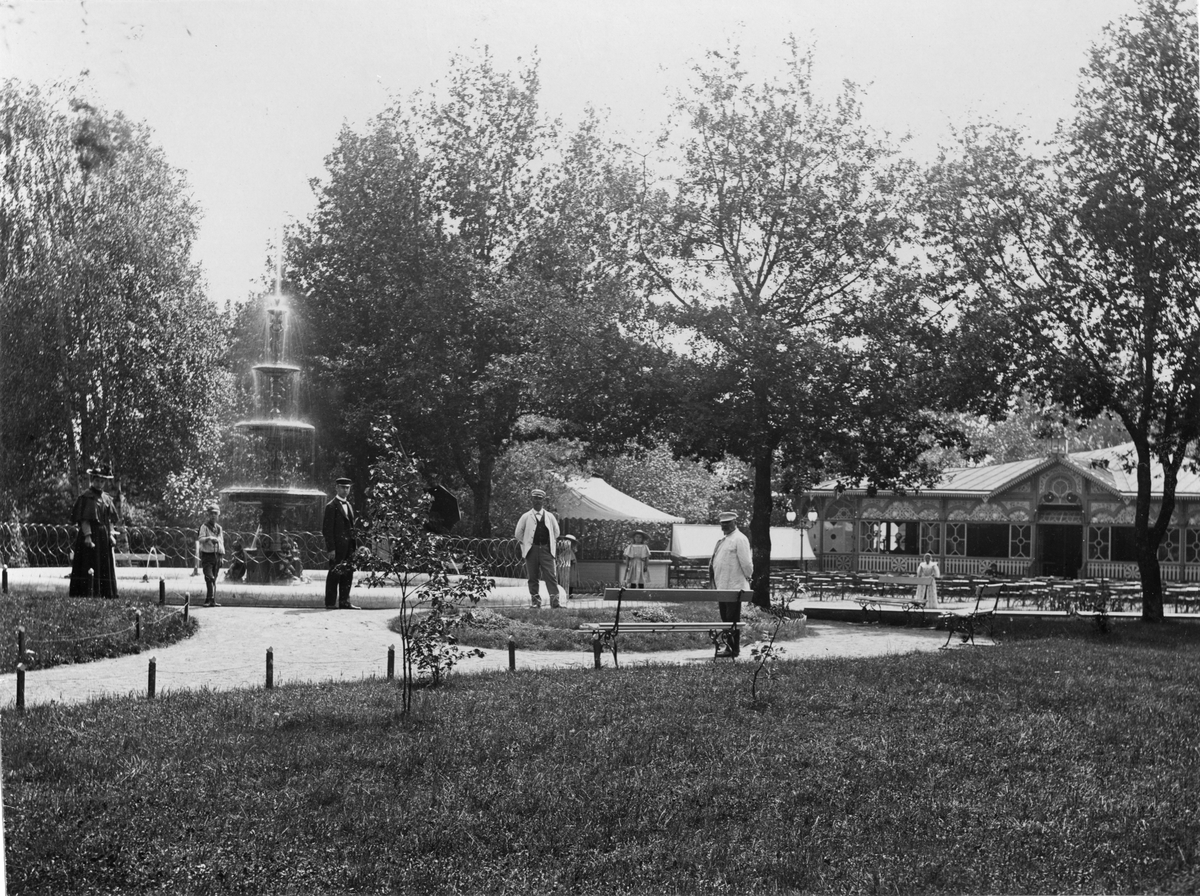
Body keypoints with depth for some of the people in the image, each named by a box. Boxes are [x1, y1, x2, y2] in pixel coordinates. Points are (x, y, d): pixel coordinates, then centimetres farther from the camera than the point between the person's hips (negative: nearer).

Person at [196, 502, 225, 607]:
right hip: (207, 556, -6)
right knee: (210, 578, -16)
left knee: (213, 579, 7)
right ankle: (211, 599, -20)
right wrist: (209, 538, -34)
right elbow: (200, 539, -16)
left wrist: (222, 555, 12)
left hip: (217, 556, 6)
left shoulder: (219, 528, 16)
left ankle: (209, 600, 12)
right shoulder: (204, 527, -3)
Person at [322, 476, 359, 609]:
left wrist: (355, 545, 14)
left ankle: (344, 601, 11)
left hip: (348, 547, 7)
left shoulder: (349, 506, 19)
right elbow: (327, 529, -11)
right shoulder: (331, 506, -7)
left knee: (348, 574, 6)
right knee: (334, 575, -3)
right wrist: (331, 548, -17)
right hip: (337, 547, -7)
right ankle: (330, 603, 2)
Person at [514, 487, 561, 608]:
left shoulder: (549, 516, 8)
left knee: (550, 575, -10)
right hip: (531, 550, 0)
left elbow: (556, 532, 20)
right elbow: (518, 533, 10)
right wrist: (526, 544, 12)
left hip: (546, 549, 0)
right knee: (533, 577, 1)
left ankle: (554, 601, -15)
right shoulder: (526, 517, 4)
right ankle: (535, 600, 8)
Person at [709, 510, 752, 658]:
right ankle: (730, 647, 20)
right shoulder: (723, 540, 17)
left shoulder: (739, 539, -11)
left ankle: (734, 649, -1)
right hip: (722, 587, 9)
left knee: (732, 619, -5)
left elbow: (746, 562, -16)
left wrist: (748, 577, -5)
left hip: (734, 588, -9)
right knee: (725, 619, 13)